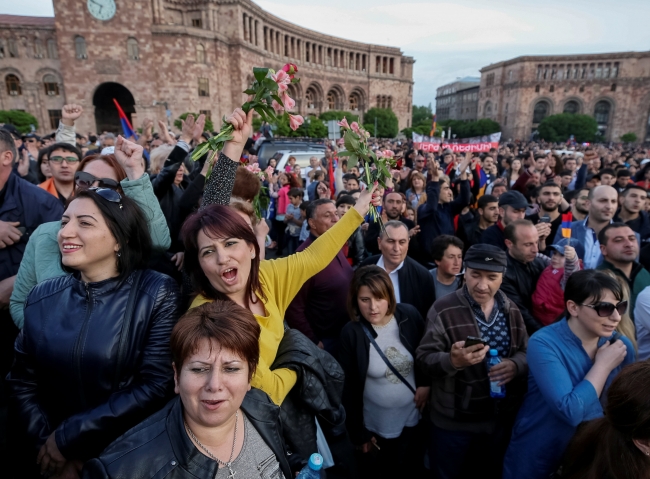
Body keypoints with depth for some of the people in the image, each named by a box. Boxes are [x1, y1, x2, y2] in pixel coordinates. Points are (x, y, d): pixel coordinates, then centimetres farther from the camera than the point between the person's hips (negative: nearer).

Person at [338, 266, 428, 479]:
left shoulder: (410, 316, -15)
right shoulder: (351, 333, -20)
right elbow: (348, 388, -12)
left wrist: (425, 383, -7)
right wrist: (358, 434, -7)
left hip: (414, 416, 3)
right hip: (377, 425, -2)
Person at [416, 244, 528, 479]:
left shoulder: (511, 310, -1)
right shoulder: (443, 309, -17)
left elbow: (527, 352, 5)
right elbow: (423, 359, -18)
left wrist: (515, 365, -18)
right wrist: (452, 360, -38)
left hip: (501, 419, 4)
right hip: (453, 422, -4)